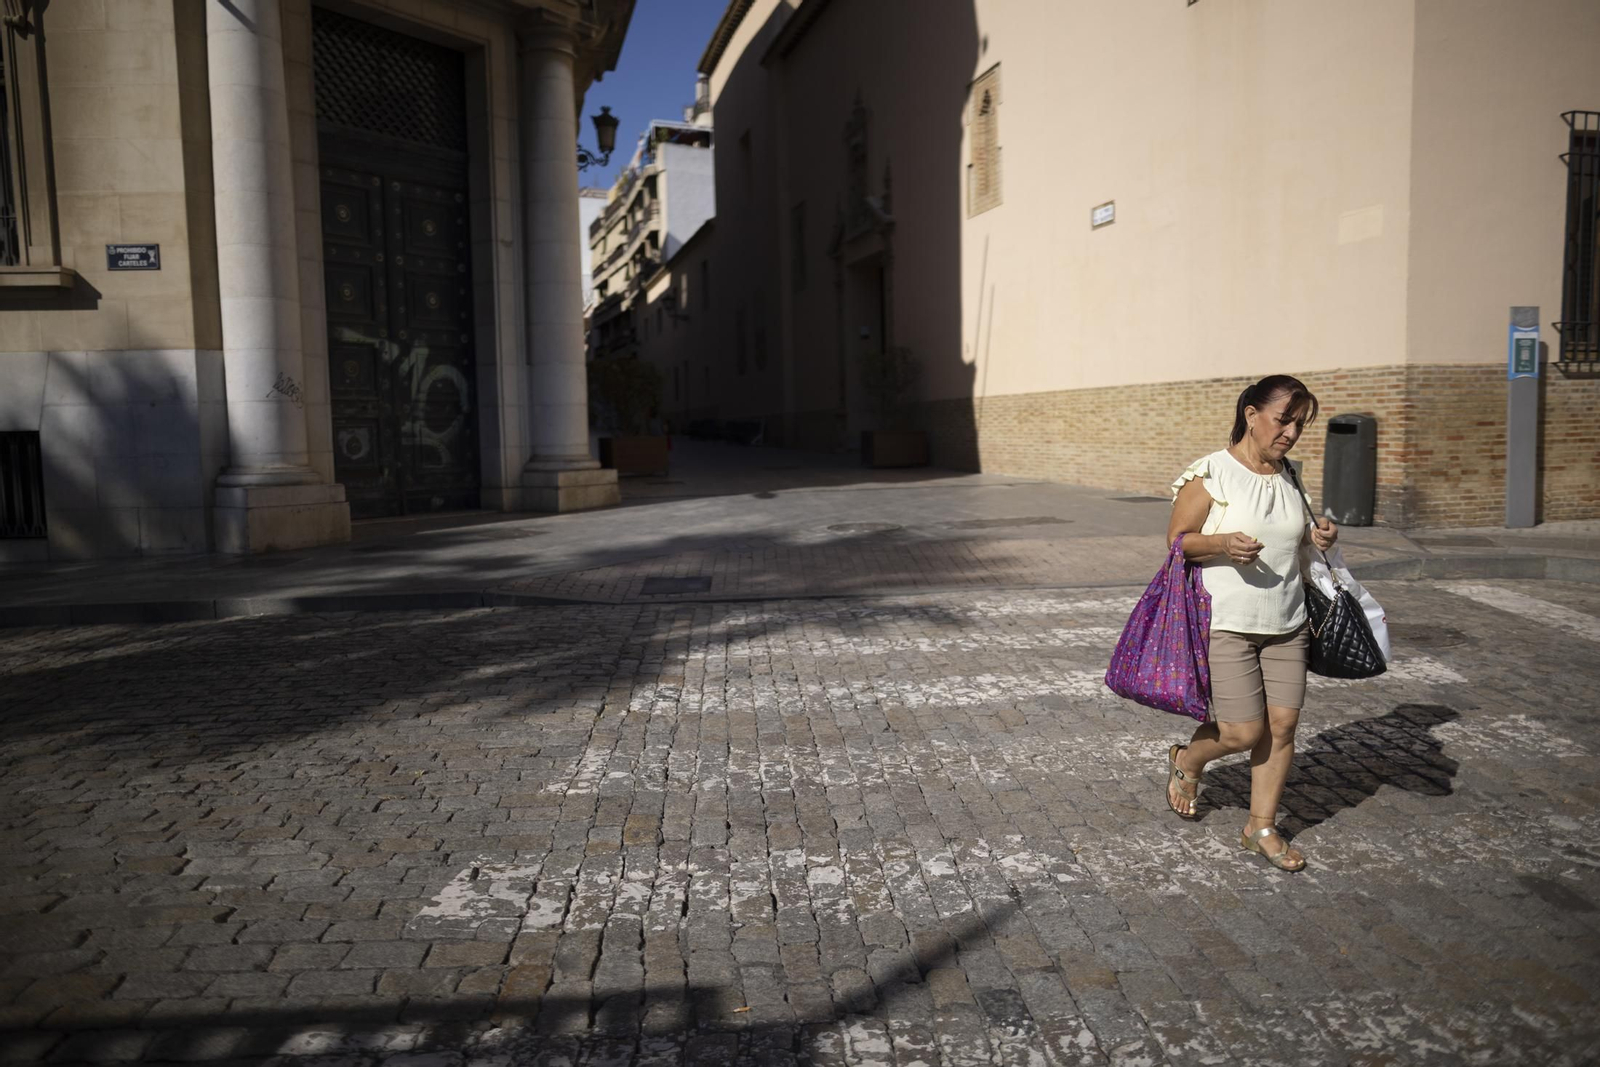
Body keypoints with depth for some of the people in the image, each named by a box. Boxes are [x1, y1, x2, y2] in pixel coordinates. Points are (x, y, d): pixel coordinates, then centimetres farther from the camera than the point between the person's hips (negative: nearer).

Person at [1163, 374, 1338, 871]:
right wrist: (1223, 543, -25)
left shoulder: (1289, 477, 10)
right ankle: (1186, 761, 27)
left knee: (1282, 724, 4)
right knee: (1244, 731, -6)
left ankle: (1261, 826, 21)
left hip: (1286, 623, 6)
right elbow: (1177, 539, -7)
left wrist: (1318, 539, 1)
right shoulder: (1210, 474, -10)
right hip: (1225, 622, -6)